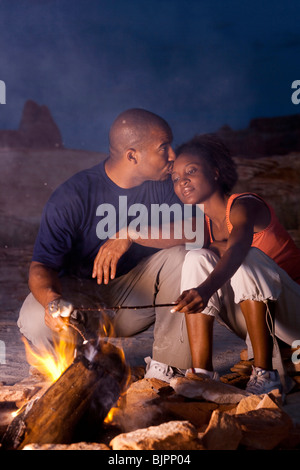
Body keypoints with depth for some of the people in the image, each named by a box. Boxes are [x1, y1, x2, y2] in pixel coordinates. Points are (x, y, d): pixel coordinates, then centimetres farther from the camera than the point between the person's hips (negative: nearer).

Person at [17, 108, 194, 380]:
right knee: (36, 321, -32)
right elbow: (41, 266, -20)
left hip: (133, 300, 3)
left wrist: (132, 234, -33)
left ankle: (163, 369, -12)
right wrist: (53, 301, -43)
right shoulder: (72, 197, -17)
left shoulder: (165, 185, -8)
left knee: (182, 255, -23)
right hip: (78, 296, -2)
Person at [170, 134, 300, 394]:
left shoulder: (244, 205, -18)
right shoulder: (203, 224, 5)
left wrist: (205, 289, -55)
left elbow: (238, 249, -38)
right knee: (197, 259, -15)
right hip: (253, 322, 6)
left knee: (249, 259, -32)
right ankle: (201, 371, -17)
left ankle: (267, 373, -25)